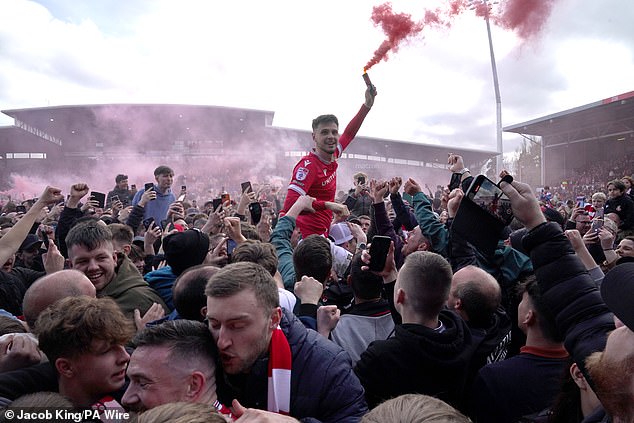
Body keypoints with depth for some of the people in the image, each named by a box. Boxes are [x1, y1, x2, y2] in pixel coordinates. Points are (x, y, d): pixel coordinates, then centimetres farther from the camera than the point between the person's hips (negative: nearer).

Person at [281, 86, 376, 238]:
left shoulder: (332, 156, 4)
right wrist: (327, 205, -30)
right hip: (308, 235, -8)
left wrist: (367, 104, 22)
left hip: (322, 234, 8)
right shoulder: (308, 165, -19)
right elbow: (290, 204, -29)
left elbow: (349, 134, 21)